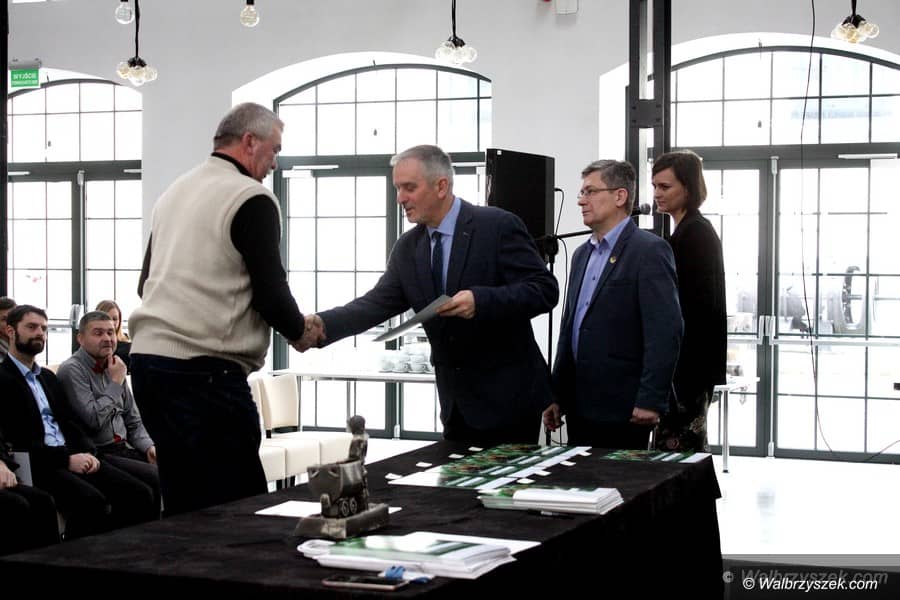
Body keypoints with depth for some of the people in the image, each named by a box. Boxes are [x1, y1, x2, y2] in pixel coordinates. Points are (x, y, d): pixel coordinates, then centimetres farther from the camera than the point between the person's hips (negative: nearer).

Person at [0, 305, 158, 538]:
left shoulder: (48, 377, 25)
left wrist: (87, 453, 0)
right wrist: (66, 459, -16)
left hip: (72, 457, 8)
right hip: (36, 465, -7)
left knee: (139, 493, -14)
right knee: (92, 501, -34)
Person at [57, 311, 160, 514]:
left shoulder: (114, 368, 15)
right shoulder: (72, 370, -9)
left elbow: (133, 421, 19)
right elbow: (94, 420, -20)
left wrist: (148, 446, 0)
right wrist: (115, 383, -11)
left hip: (123, 448, 8)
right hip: (97, 454, -7)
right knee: (157, 478, -26)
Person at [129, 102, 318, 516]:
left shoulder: (174, 193, 18)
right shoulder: (252, 198, -7)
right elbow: (270, 291, -10)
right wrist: (300, 334, 8)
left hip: (147, 356, 9)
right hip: (205, 369, -8)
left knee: (183, 506, 13)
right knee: (238, 506, -6)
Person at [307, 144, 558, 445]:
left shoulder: (498, 226, -11)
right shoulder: (407, 248, 7)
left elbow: (545, 288, -15)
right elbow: (379, 302, 1)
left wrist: (480, 300, -29)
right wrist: (323, 324, -16)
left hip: (507, 395, -5)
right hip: (456, 401, 6)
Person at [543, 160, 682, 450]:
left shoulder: (649, 250, -8)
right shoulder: (582, 254, 17)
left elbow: (666, 331, -16)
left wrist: (651, 401, -20)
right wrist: (557, 396, 16)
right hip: (580, 409, 7)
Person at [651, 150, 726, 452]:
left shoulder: (696, 232, -13)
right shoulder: (690, 230, 18)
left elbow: (701, 303, -18)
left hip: (691, 361, -10)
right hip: (690, 362, 10)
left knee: (672, 447, -11)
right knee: (692, 447, 13)